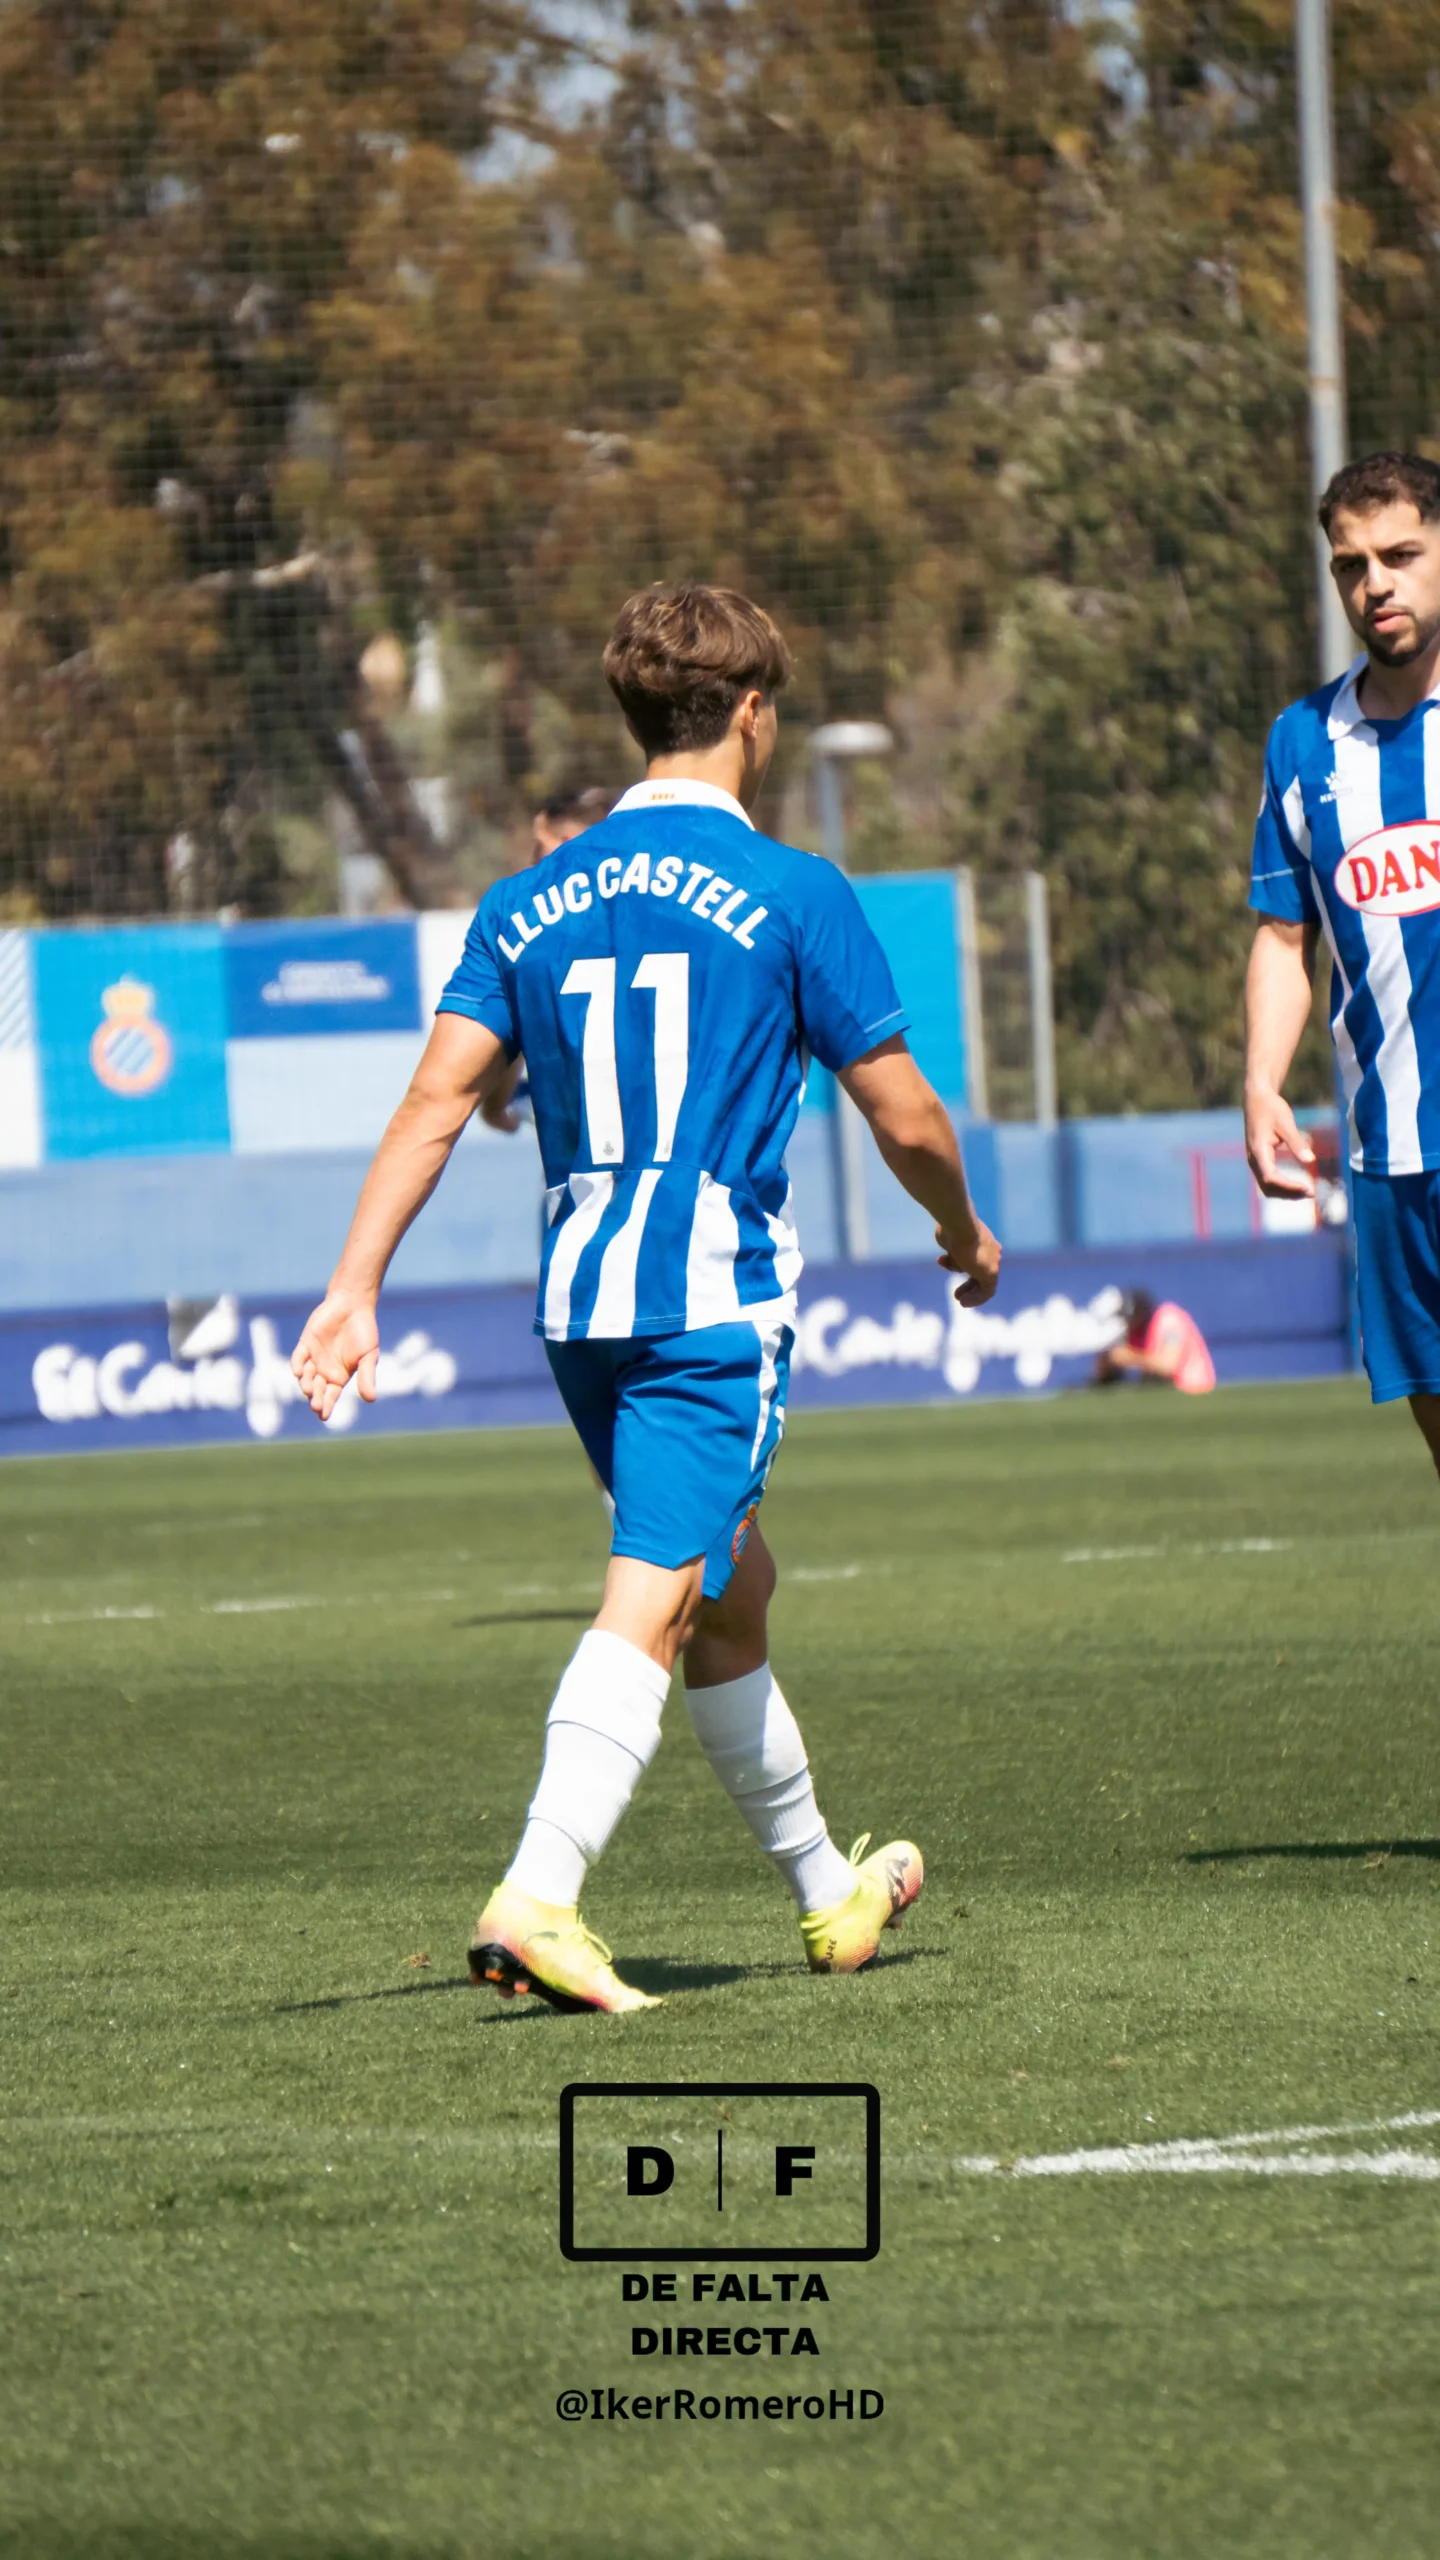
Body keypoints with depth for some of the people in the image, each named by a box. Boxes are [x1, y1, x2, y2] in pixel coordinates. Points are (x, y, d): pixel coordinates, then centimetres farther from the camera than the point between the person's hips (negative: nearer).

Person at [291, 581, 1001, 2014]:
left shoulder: (530, 905, 10)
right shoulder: (792, 895, -3)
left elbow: (436, 1098, 2)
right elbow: (904, 1118, 0)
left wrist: (354, 1290, 0)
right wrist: (966, 1235, 19)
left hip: (577, 1304, 6)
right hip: (717, 1297, -6)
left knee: (732, 1589, 20)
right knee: (651, 1605, -12)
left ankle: (828, 1890, 33)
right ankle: (535, 1898, -29)